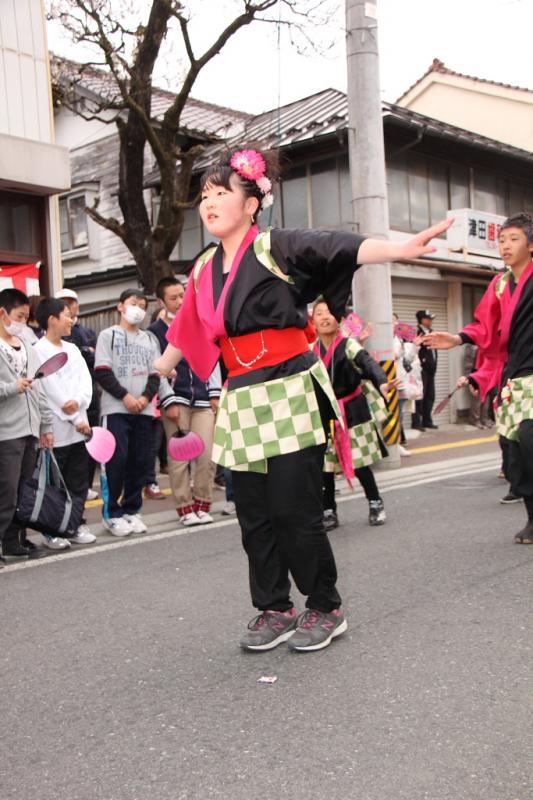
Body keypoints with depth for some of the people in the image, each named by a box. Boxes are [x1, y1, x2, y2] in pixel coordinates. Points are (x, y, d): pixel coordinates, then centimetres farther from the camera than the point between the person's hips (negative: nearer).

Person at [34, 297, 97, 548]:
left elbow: (86, 380, 6)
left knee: (79, 481, 11)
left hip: (79, 427, 7)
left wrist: (79, 401, -15)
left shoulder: (72, 349, 15)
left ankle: (76, 525, 21)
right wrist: (76, 419, -11)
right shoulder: (39, 350, -7)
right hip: (56, 430, -7)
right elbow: (51, 389, -12)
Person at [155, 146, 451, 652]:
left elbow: (340, 247, -22)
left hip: (290, 398, -6)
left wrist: (402, 249, -39)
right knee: (254, 516, 7)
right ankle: (274, 611, 22)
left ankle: (326, 609, 15)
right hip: (242, 404, 6)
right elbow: (186, 333, 28)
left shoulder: (276, 248, -6)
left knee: (295, 510, -4)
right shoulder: (205, 270, 12)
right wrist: (157, 372, 42)